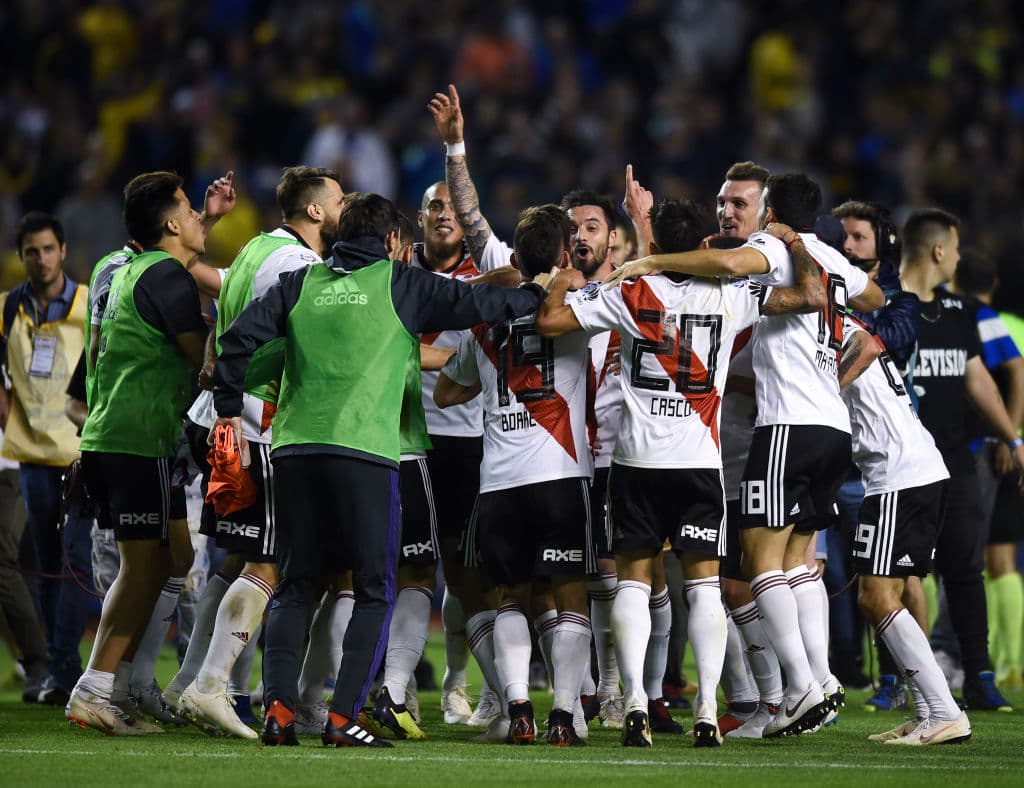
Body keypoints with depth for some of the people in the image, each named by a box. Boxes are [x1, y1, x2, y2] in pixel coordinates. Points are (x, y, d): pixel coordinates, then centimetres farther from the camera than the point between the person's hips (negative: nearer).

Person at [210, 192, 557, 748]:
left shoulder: (301, 282, 13)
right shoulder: (400, 284, 4)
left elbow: (239, 336, 6)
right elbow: (477, 304, 5)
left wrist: (229, 407, 16)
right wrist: (536, 295, 23)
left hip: (293, 449, 4)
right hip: (364, 454, -4)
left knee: (293, 588, 12)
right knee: (375, 592, 4)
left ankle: (278, 707, -2)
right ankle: (343, 717, -7)